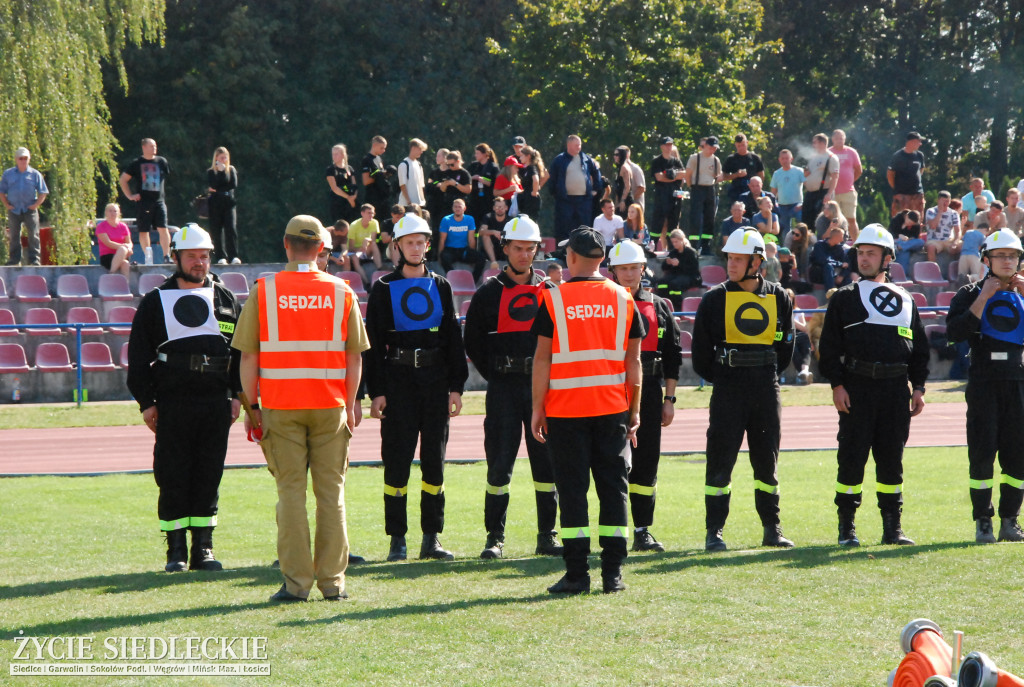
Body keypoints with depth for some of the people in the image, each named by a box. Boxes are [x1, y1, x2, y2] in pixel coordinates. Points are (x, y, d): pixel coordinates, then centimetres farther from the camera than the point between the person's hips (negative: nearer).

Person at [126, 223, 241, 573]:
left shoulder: (225, 299, 13)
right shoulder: (156, 301, 6)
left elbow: (242, 350, 13)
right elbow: (138, 356, 4)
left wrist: (236, 395, 4)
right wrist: (146, 402, -3)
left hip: (216, 402, 2)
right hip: (172, 403, -2)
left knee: (209, 476, 4)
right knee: (173, 478, -1)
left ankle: (203, 548, 11)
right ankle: (176, 550, 6)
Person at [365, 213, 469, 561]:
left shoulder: (440, 287, 11)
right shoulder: (384, 288, 3)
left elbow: (454, 339, 11)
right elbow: (373, 343, 0)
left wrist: (456, 387, 3)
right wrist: (376, 391, -7)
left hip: (436, 381, 3)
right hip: (398, 383, -3)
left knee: (434, 460, 4)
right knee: (397, 460, -3)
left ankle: (431, 538, 10)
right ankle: (397, 539, 3)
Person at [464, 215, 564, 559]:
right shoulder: (489, 293, 4)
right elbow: (473, 343, 7)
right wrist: (496, 375, 1)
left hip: (542, 385, 2)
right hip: (503, 387, -2)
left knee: (547, 461, 3)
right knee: (499, 463, -3)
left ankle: (547, 536, 11)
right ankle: (495, 537, 4)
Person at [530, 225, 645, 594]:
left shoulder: (554, 298, -4)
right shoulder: (622, 298, 4)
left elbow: (542, 358, -5)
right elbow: (633, 360, 6)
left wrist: (537, 409, 2)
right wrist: (635, 410, 12)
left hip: (565, 409, -2)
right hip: (612, 409, 2)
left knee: (572, 490, 2)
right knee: (614, 488, 7)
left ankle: (577, 574, 1)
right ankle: (612, 573, 6)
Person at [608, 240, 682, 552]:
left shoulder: (659, 307, 12)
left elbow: (672, 355, 13)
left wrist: (669, 399, 7)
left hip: (649, 390, 3)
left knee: (647, 462, 4)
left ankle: (643, 531, 10)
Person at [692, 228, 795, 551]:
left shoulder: (778, 298, 6)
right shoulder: (715, 299, -1)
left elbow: (785, 346, 14)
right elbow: (701, 349, 4)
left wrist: (767, 376, 10)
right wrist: (721, 378, 4)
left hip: (766, 390, 2)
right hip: (727, 391, -2)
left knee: (767, 460, 8)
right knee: (720, 461, -3)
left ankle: (772, 529, 16)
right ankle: (714, 531, 2)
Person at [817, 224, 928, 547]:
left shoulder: (904, 300, 15)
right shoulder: (844, 298, 6)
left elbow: (920, 347, 17)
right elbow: (829, 346, 1)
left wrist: (918, 387, 9)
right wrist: (837, 384, -9)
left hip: (896, 387, 3)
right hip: (857, 386, -3)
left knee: (892, 459, 6)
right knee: (852, 457, -3)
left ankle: (892, 527, 12)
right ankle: (846, 526, 4)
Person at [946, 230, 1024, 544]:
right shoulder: (971, 294, 4)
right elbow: (955, 332, -12)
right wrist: (983, 299, -14)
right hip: (983, 381, -3)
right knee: (982, 453, -4)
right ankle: (983, 522, 2)